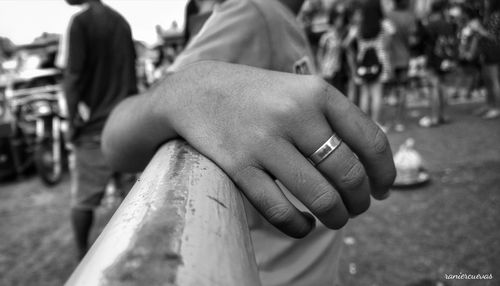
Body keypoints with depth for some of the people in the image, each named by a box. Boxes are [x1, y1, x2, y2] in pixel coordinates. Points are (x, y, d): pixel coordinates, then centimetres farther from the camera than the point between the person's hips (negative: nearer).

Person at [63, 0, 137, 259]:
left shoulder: (81, 22, -8)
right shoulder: (121, 21, 10)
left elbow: (73, 78, -12)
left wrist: (73, 122, -4)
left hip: (96, 127, -5)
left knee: (82, 199, 8)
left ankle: (83, 255, 17)